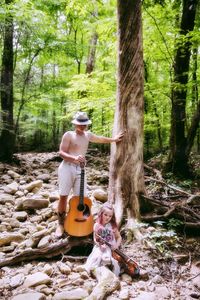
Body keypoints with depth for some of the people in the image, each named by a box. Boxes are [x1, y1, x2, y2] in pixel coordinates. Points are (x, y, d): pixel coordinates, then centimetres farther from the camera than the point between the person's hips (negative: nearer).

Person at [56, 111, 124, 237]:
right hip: (67, 168, -5)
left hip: (80, 169, 5)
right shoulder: (68, 135, -3)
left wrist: (114, 139, 39)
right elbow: (61, 152, -10)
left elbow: (100, 139, 34)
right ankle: (61, 224, 14)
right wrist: (74, 158, -26)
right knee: (63, 196, -2)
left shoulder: (88, 135, 15)